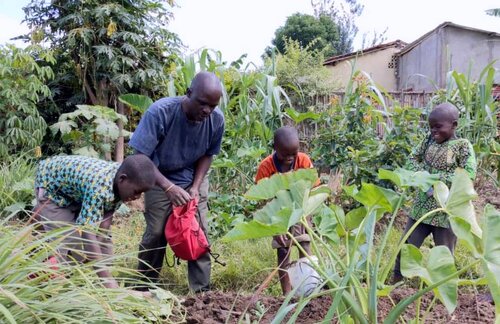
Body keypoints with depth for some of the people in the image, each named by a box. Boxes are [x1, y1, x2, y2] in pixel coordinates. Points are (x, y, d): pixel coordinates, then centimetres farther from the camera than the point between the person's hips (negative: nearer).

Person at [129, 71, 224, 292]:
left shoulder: (217, 119, -20)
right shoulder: (160, 112, -31)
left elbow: (207, 155, -3)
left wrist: (196, 187, -16)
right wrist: (169, 187, -37)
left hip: (194, 180, 3)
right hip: (160, 180, -2)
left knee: (200, 232, -3)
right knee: (156, 234, -2)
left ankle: (202, 290, 9)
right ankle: (145, 288, 18)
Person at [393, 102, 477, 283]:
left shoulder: (463, 146, -11)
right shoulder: (429, 141, 4)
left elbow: (469, 174, -20)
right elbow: (413, 159, 13)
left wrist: (439, 179, -22)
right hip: (422, 207, 5)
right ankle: (395, 284, 26)